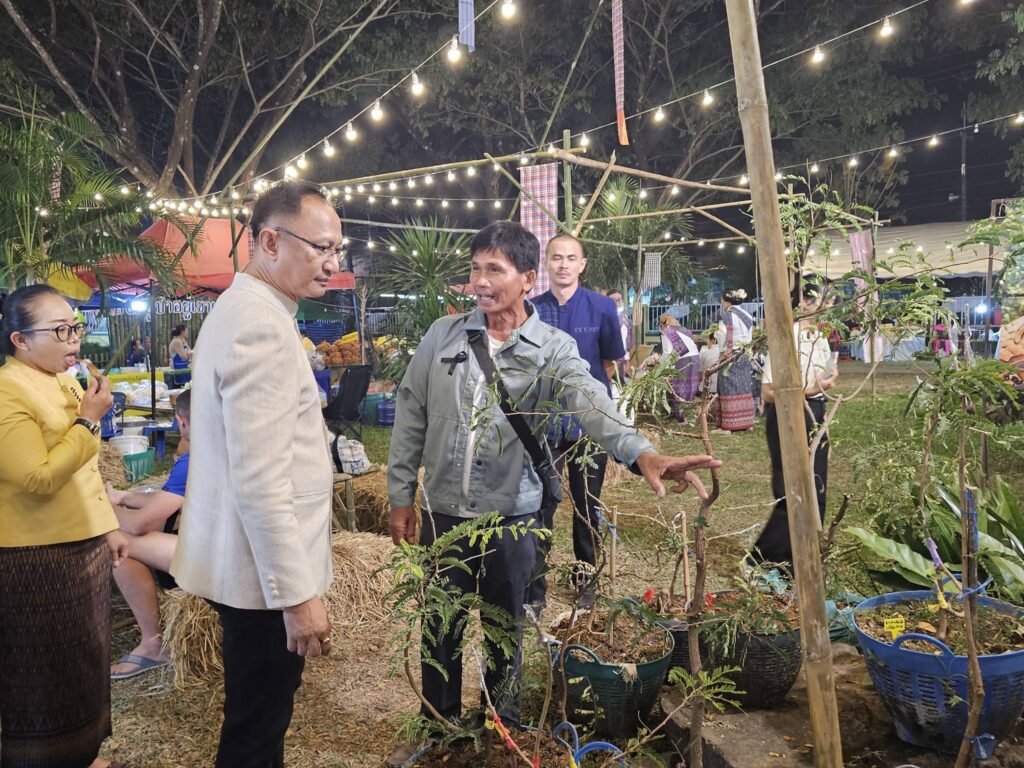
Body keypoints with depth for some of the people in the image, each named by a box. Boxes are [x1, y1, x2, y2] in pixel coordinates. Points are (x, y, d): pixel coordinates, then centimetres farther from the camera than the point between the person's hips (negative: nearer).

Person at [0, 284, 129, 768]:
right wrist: (89, 421, -23)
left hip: (83, 547, 9)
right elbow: (39, 479, -26)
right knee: (46, 673, 6)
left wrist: (107, 527, 17)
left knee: (80, 660, 20)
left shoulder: (64, 385, 10)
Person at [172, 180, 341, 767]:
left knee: (266, 710, 24)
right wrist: (298, 594, -23)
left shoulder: (249, 309, 11)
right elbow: (260, 480, -27)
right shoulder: (261, 325, -23)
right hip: (266, 571, -10)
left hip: (256, 562, 10)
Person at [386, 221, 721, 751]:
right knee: (440, 629, 15)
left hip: (512, 516, -1)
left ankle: (502, 728, 39)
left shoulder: (552, 349, -8)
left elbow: (592, 405, -26)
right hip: (442, 514, 2)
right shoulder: (442, 336, -1)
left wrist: (642, 453, -44)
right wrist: (400, 496, 5)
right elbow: (410, 420, 5)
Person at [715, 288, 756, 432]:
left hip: (731, 356, -7)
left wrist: (726, 358, -11)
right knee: (743, 388, 11)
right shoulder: (747, 315, 12)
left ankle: (730, 425, -4)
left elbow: (727, 338, -14)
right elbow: (750, 337, 13)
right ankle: (746, 422, 15)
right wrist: (746, 352, 17)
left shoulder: (728, 315, -10)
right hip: (745, 356, 7)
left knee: (730, 390, -4)